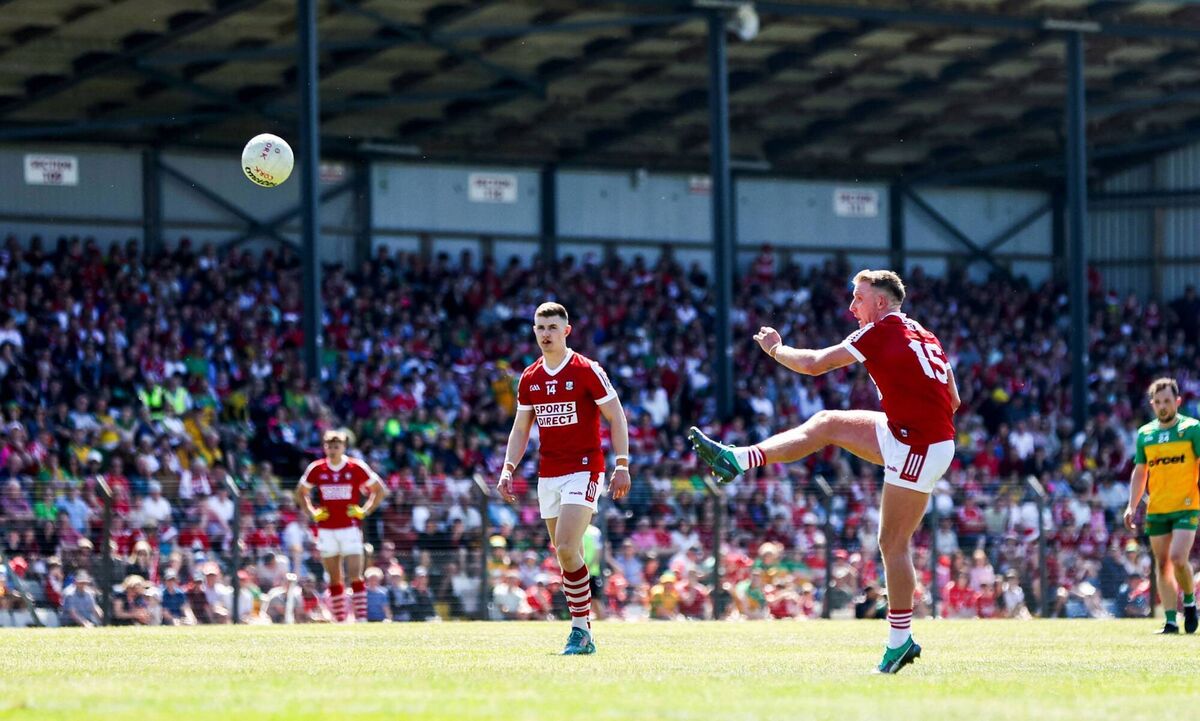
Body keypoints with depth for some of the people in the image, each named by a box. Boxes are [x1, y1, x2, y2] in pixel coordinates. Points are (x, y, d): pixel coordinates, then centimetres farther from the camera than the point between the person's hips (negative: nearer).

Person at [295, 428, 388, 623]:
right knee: (335, 579, 6)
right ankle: (340, 620, 12)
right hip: (326, 530, 2)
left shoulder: (357, 468, -3)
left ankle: (361, 618, -11)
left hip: (350, 528, -2)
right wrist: (312, 513, 4)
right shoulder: (316, 469, 3)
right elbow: (300, 493, 17)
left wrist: (365, 511, -3)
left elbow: (380, 490, 7)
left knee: (355, 576, -11)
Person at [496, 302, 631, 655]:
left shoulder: (587, 371, -7)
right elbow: (521, 428, 16)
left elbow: (616, 417, -6)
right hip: (548, 475, 6)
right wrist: (508, 469, 4)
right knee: (565, 554, 5)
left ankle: (581, 629, -12)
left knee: (566, 547, -19)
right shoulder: (529, 378, 10)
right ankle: (582, 632, 12)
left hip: (584, 469, -6)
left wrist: (622, 464, -13)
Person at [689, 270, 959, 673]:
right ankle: (736, 460, 15)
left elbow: (814, 365, -3)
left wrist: (775, 349, 13)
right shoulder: (923, 335, 13)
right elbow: (953, 400, 16)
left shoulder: (882, 332, -11)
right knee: (826, 424, 12)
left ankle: (900, 641, -1)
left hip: (918, 449, -9)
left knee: (893, 543, -5)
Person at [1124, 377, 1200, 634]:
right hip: (1156, 510, 4)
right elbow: (1140, 472, 16)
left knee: (1178, 558, -18)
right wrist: (1132, 506, 7)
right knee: (1162, 564, 2)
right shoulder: (1145, 434, 10)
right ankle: (1171, 620, 5)